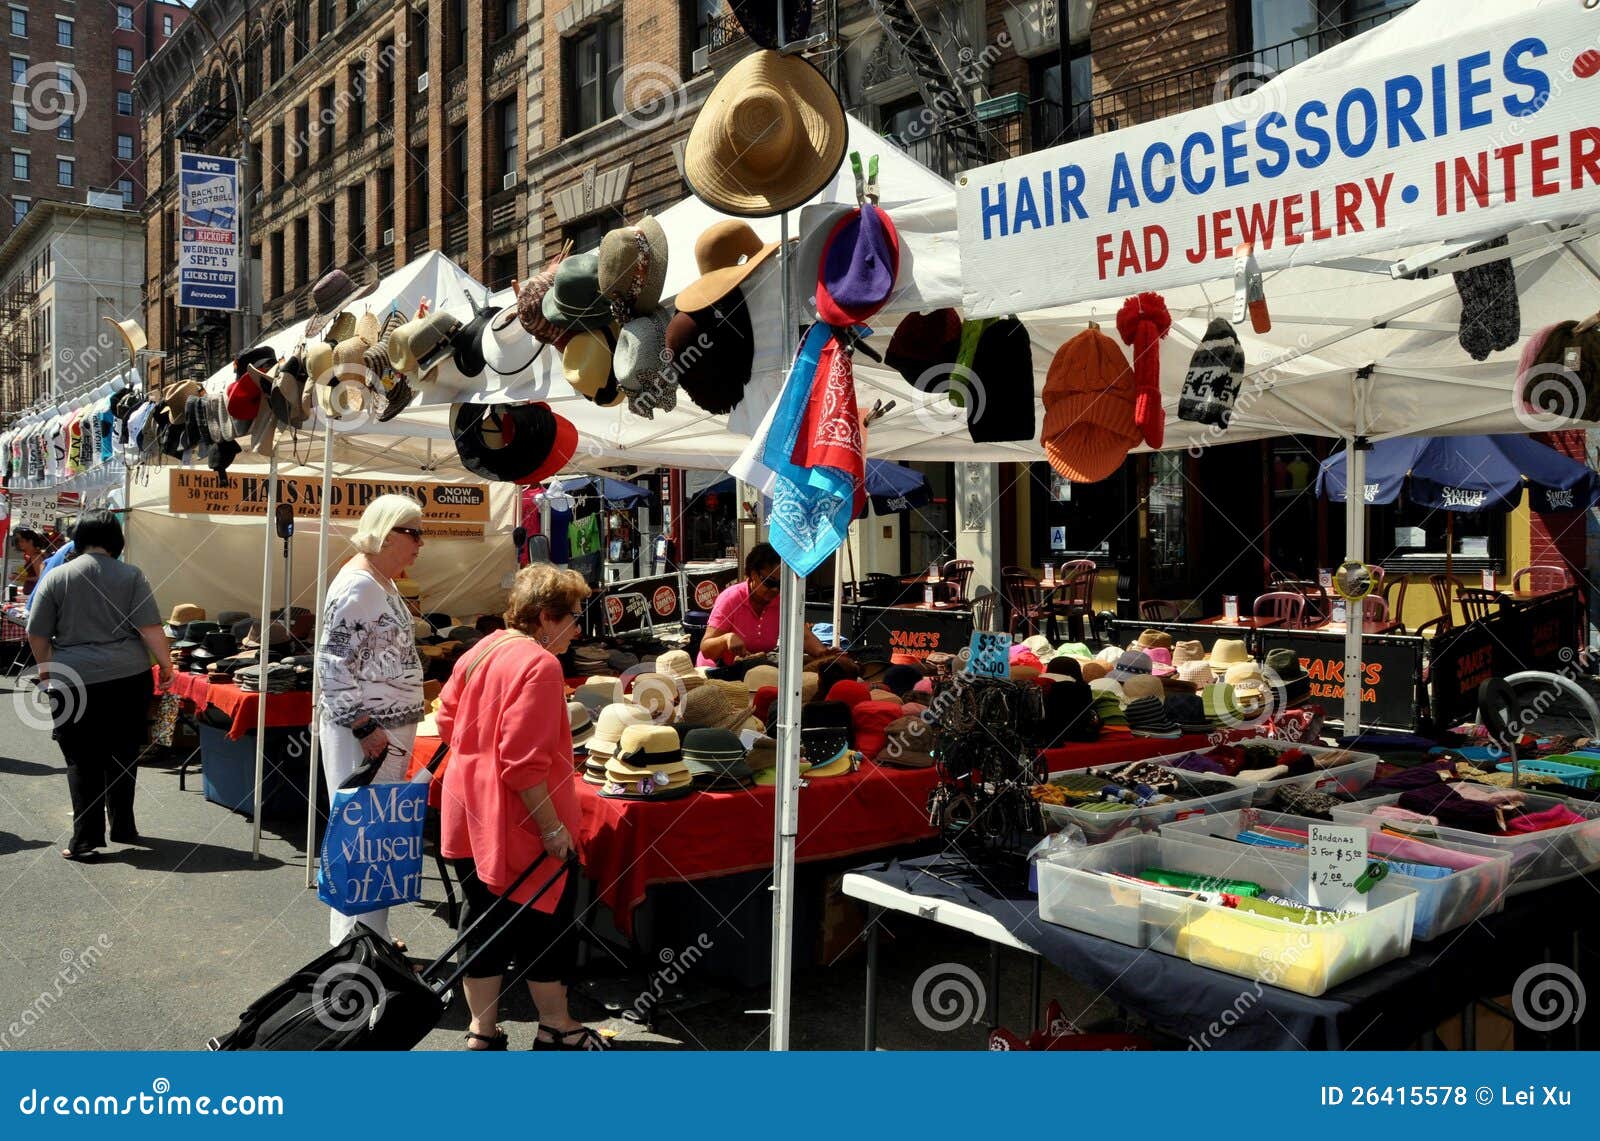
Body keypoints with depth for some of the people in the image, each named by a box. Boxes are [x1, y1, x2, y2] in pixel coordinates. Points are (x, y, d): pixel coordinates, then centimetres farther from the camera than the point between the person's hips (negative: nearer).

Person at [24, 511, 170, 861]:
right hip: (128, 679, 1)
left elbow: (37, 635, 4)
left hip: (75, 683, -1)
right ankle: (122, 826, 22)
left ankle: (86, 840, 2)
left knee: (83, 762, 5)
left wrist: (45, 670, 20)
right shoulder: (131, 576, -2)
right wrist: (166, 664, 5)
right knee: (122, 756, 14)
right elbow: (151, 629, -7)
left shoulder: (57, 578, 0)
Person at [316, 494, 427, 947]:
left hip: (390, 730, 10)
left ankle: (371, 935, 26)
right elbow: (334, 662, -21)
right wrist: (363, 727, -22)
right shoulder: (357, 585, -16)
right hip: (364, 734, -10)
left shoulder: (383, 584, 14)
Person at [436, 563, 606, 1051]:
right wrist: (552, 828, -19)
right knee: (546, 920, 9)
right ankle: (555, 1029, 25)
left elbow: (446, 718, 18)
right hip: (518, 823, -8)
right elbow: (525, 762, -25)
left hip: (470, 816, 8)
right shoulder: (539, 664, -21)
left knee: (484, 919, 15)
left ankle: (482, 1033, 23)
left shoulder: (481, 651, 7)